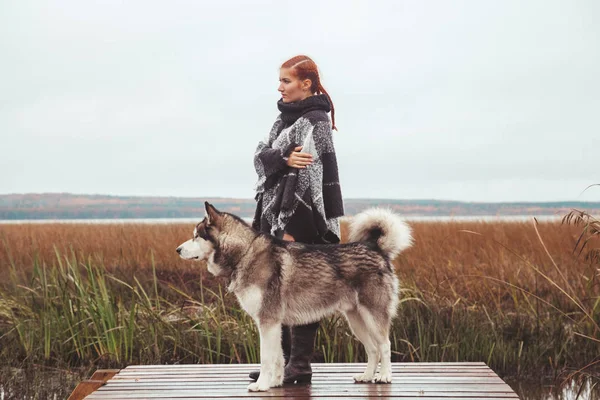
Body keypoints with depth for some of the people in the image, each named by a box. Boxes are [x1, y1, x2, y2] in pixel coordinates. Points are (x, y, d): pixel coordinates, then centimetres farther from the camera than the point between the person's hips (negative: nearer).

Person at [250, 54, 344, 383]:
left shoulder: (316, 120, -10)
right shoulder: (285, 117, 17)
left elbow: (307, 173, -17)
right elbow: (260, 155, 5)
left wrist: (290, 227, -21)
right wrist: (284, 159, -18)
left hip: (299, 218, -9)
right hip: (274, 213, 9)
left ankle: (300, 365, 1)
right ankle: (282, 359, 19)